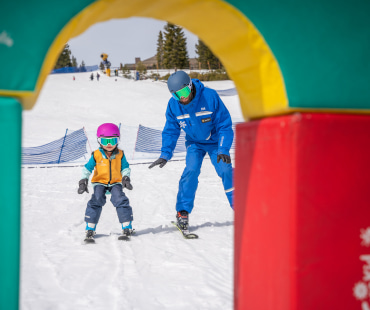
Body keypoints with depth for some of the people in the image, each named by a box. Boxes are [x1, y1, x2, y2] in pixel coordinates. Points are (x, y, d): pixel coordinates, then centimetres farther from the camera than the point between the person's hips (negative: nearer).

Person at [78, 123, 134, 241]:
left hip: (116, 183, 1)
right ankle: (90, 228, -8)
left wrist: (126, 178, -7)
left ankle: (127, 227, -6)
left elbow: (125, 168, 8)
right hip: (100, 182, -1)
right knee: (96, 201, -17)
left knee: (121, 200, -16)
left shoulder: (120, 154, -3)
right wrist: (83, 181, -8)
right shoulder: (96, 155, -7)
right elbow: (87, 169, 0)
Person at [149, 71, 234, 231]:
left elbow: (224, 125, -19)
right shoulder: (173, 105, -17)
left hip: (215, 141, -2)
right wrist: (165, 154, -13)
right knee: (191, 170, -21)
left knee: (225, 170, -18)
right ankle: (183, 211, -11)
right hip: (194, 143, 2)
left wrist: (223, 150, -27)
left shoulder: (210, 97, -26)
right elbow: (171, 131, -3)